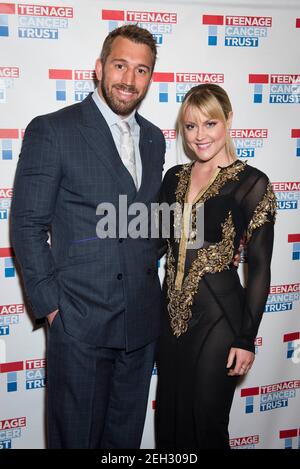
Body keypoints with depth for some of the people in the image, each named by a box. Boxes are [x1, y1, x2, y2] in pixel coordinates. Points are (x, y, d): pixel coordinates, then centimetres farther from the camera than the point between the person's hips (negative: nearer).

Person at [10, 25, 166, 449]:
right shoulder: (51, 131, -9)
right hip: (80, 322, -5)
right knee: (77, 436, 12)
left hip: (142, 320, 5)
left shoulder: (154, 138, 10)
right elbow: (27, 226, -9)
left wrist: (150, 273, 6)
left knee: (126, 435, 20)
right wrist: (51, 307, -11)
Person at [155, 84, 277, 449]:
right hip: (171, 313, 5)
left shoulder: (252, 183, -11)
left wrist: (246, 339, -9)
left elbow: (259, 268, -9)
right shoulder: (174, 178, 6)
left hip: (218, 317, -5)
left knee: (206, 424, 10)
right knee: (168, 419, 18)